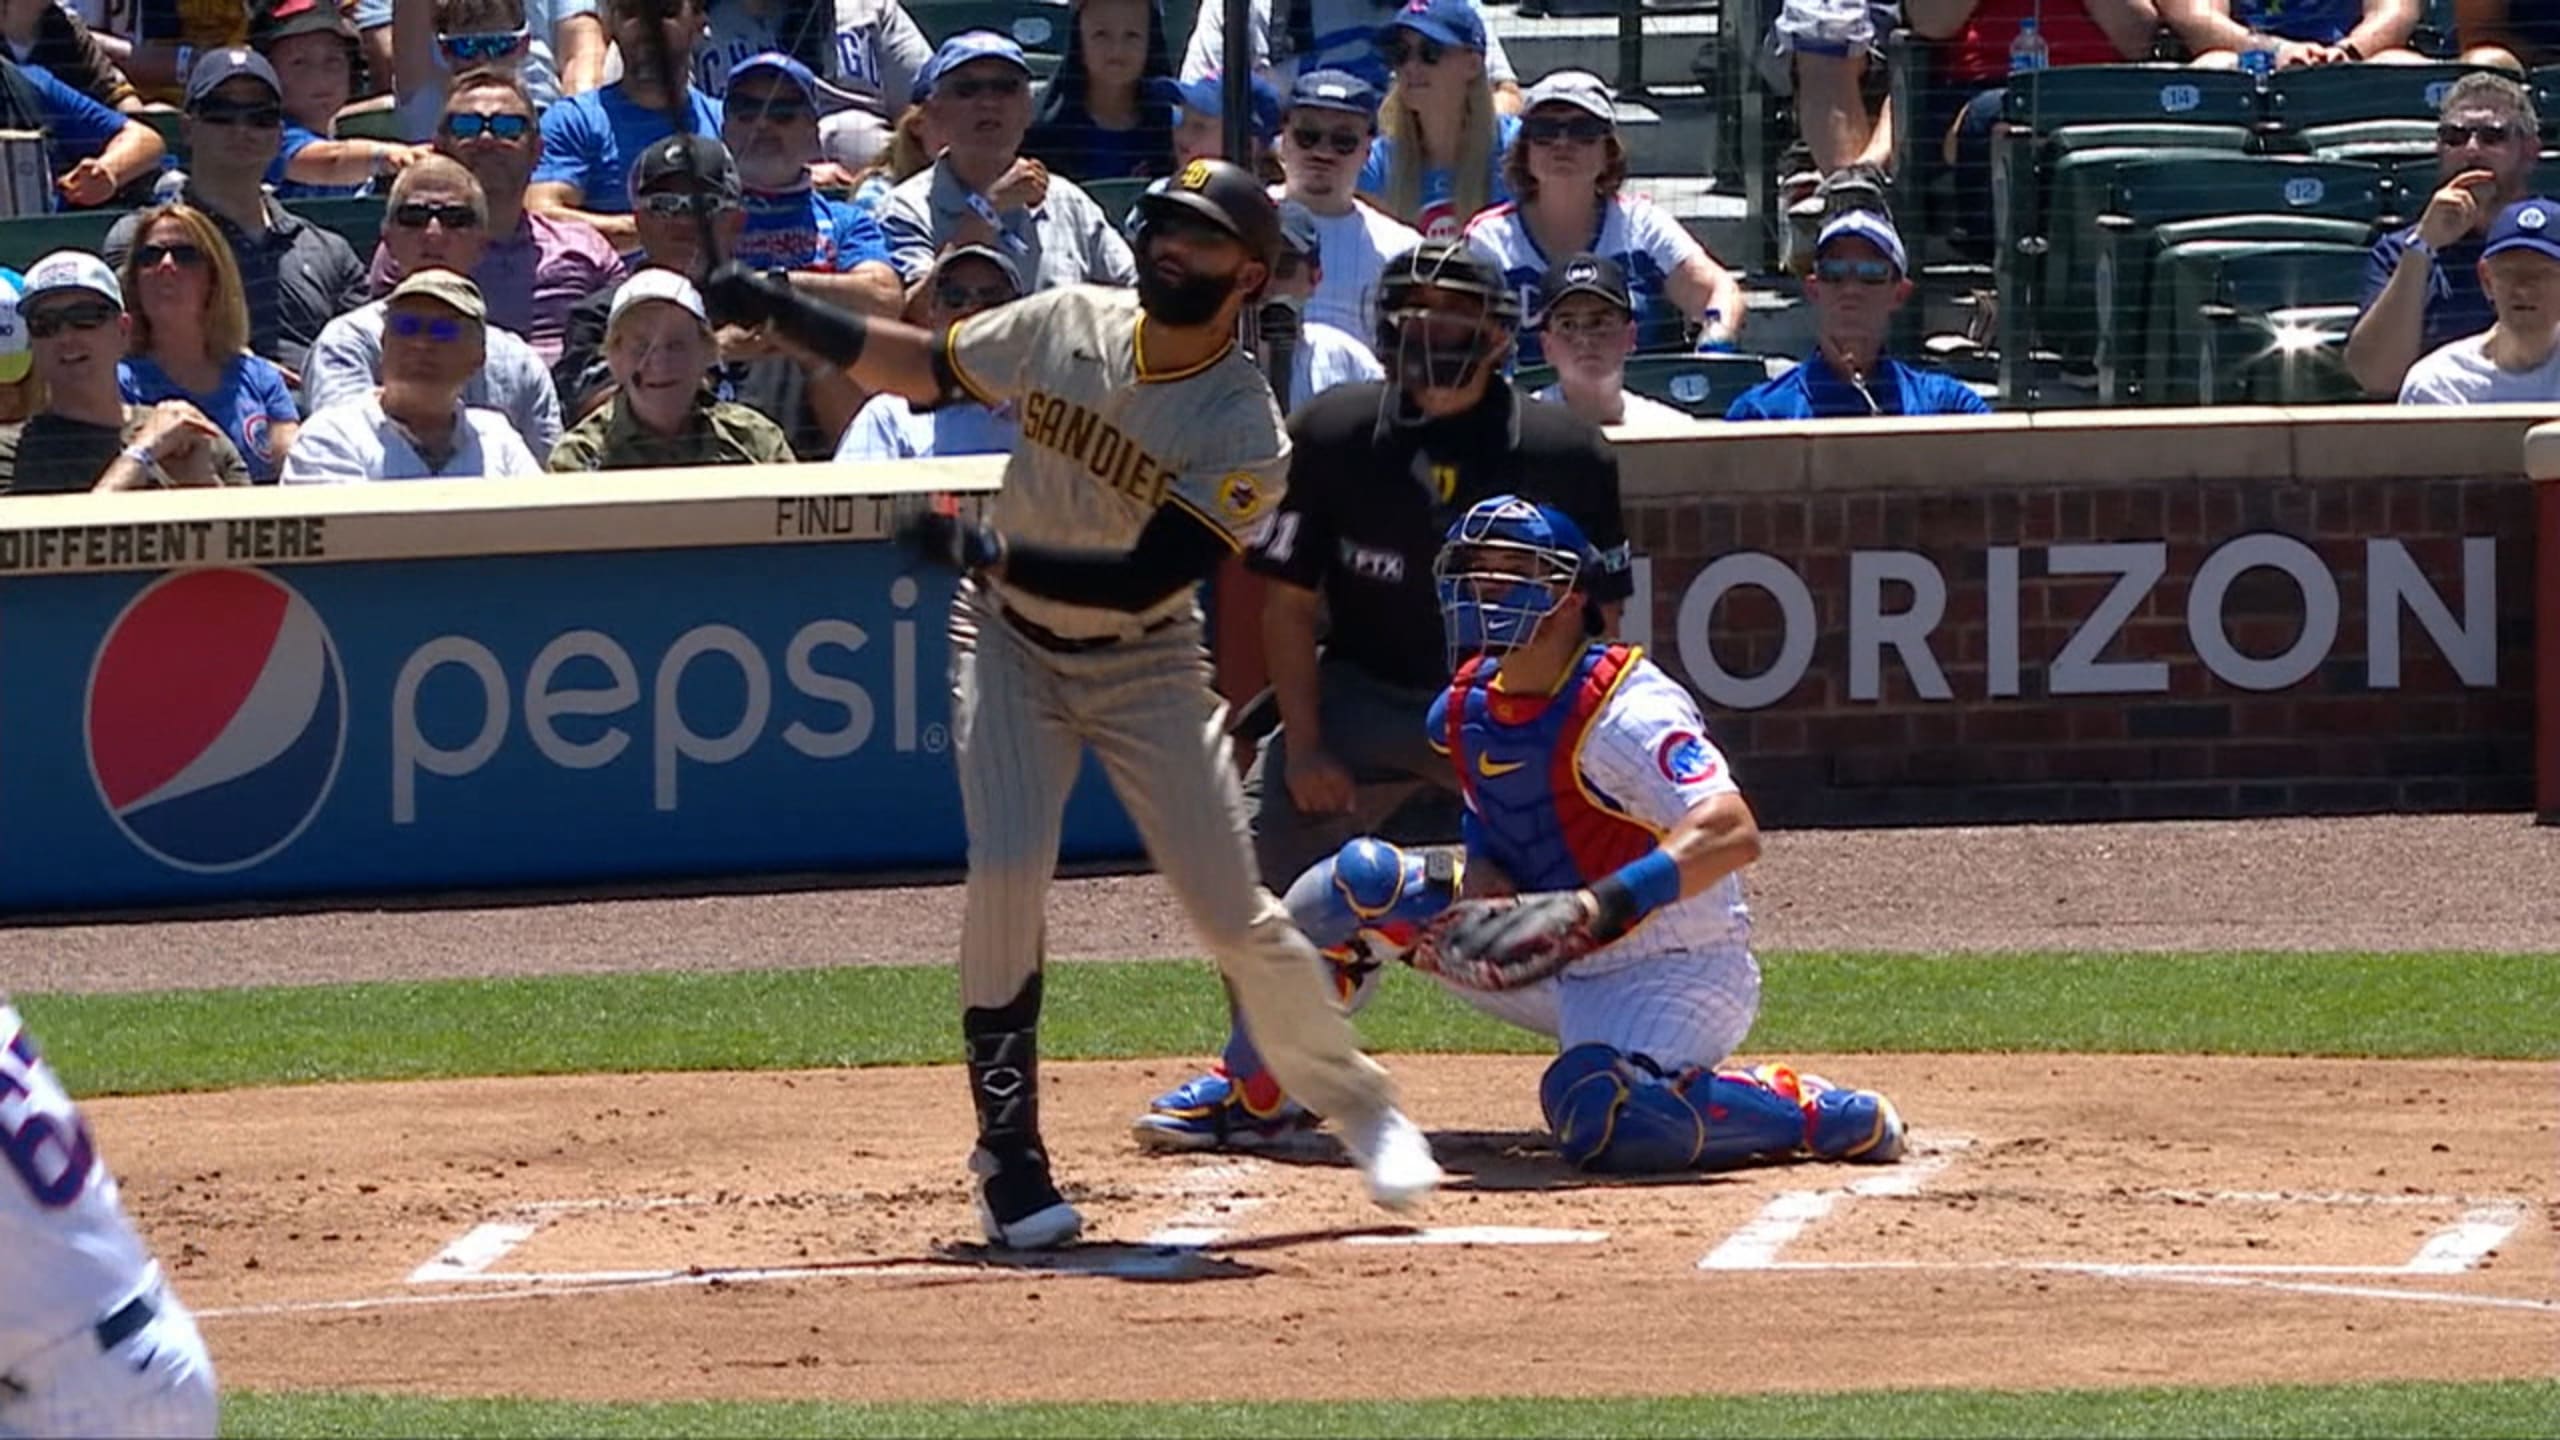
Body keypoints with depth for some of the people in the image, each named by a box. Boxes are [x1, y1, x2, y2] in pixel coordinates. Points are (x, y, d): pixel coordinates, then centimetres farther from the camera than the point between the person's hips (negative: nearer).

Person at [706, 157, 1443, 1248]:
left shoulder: (1246, 436, -21)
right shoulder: (1068, 326, -10)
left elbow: (1145, 581, -27)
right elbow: (929, 371, 5)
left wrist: (988, 552, -33)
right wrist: (793, 316, -7)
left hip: (1144, 666, -2)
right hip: (1010, 640, 2)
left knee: (1234, 913, -3)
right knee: (1005, 874, -16)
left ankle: (1358, 1105, 21)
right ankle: (1009, 1157, -5)